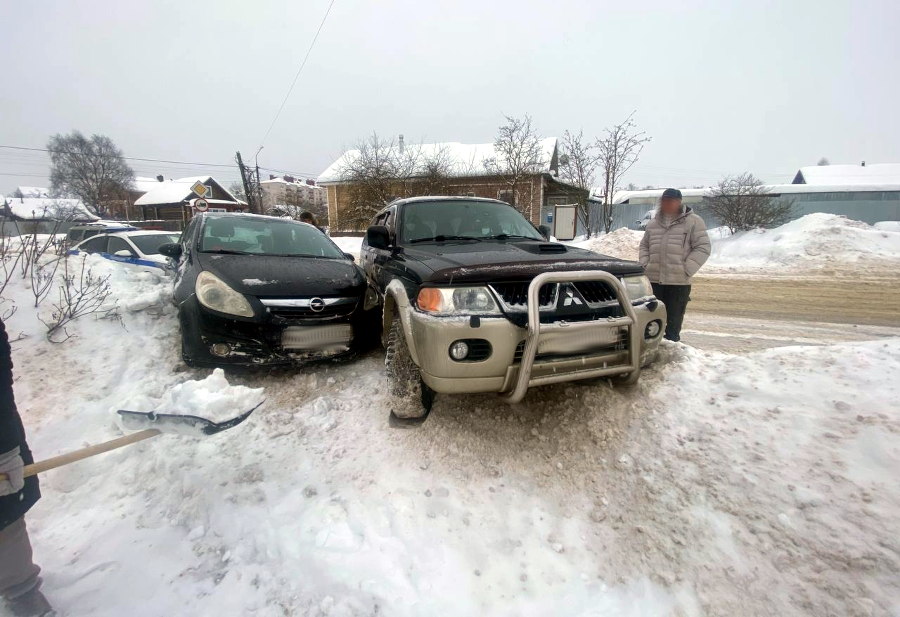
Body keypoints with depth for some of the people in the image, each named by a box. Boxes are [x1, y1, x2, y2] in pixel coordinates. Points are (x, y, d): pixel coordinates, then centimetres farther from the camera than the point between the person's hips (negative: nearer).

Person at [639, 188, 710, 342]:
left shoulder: (693, 221, -1)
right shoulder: (653, 223, 14)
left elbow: (703, 248, -4)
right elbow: (644, 245, 23)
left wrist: (686, 270, -12)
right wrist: (645, 265, 7)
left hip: (679, 282, -4)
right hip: (653, 280, 4)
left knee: (674, 322, 2)